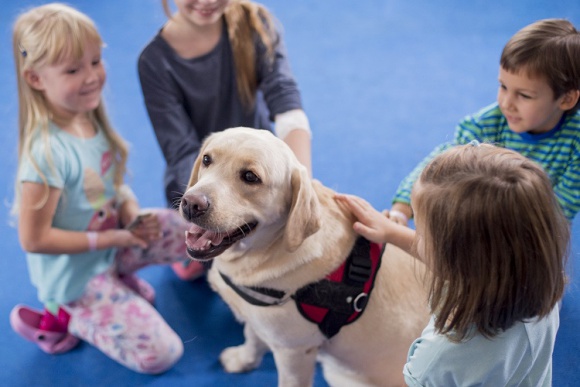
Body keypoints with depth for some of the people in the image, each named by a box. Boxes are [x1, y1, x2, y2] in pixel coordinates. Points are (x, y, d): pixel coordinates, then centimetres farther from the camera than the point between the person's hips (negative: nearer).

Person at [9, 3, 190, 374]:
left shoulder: (94, 121, -6)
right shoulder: (48, 151, -30)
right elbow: (34, 239, -24)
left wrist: (134, 216, -14)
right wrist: (109, 239, -20)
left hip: (113, 243, 7)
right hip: (75, 272, -7)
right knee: (160, 354, -9)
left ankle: (121, 276, 12)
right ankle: (66, 317, 7)